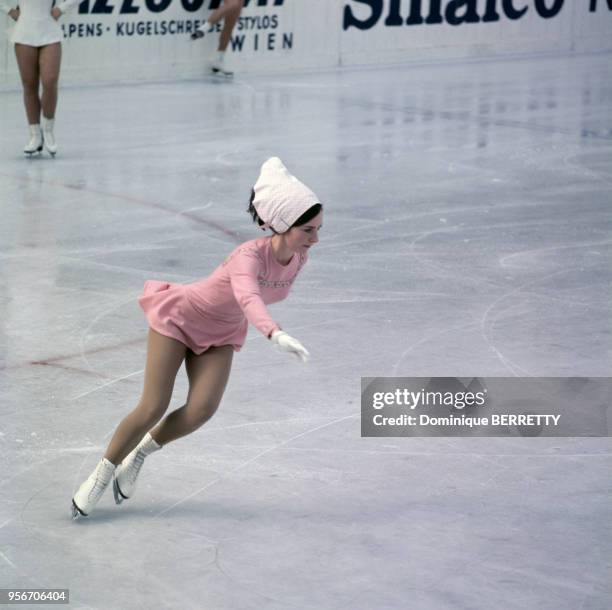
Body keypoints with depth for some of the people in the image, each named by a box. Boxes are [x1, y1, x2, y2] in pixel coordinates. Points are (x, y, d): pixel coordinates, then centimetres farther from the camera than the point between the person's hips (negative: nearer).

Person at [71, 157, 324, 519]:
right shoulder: (250, 255, -38)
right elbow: (247, 297, -59)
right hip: (178, 316, -5)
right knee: (153, 408, -9)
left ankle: (140, 454, 12)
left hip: (220, 336, 5)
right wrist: (276, 334, -76)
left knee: (202, 410, -15)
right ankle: (101, 474, 14)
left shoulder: (300, 256, -17)